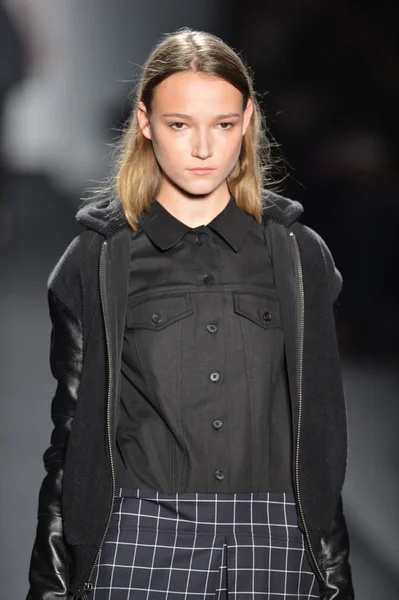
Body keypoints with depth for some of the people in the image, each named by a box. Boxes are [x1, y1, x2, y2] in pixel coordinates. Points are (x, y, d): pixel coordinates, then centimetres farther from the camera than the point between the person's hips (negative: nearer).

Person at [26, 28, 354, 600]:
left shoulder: (299, 255, 7)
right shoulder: (97, 261, 4)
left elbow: (321, 430, 10)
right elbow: (72, 432, 6)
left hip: (275, 550, 1)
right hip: (140, 545, -1)